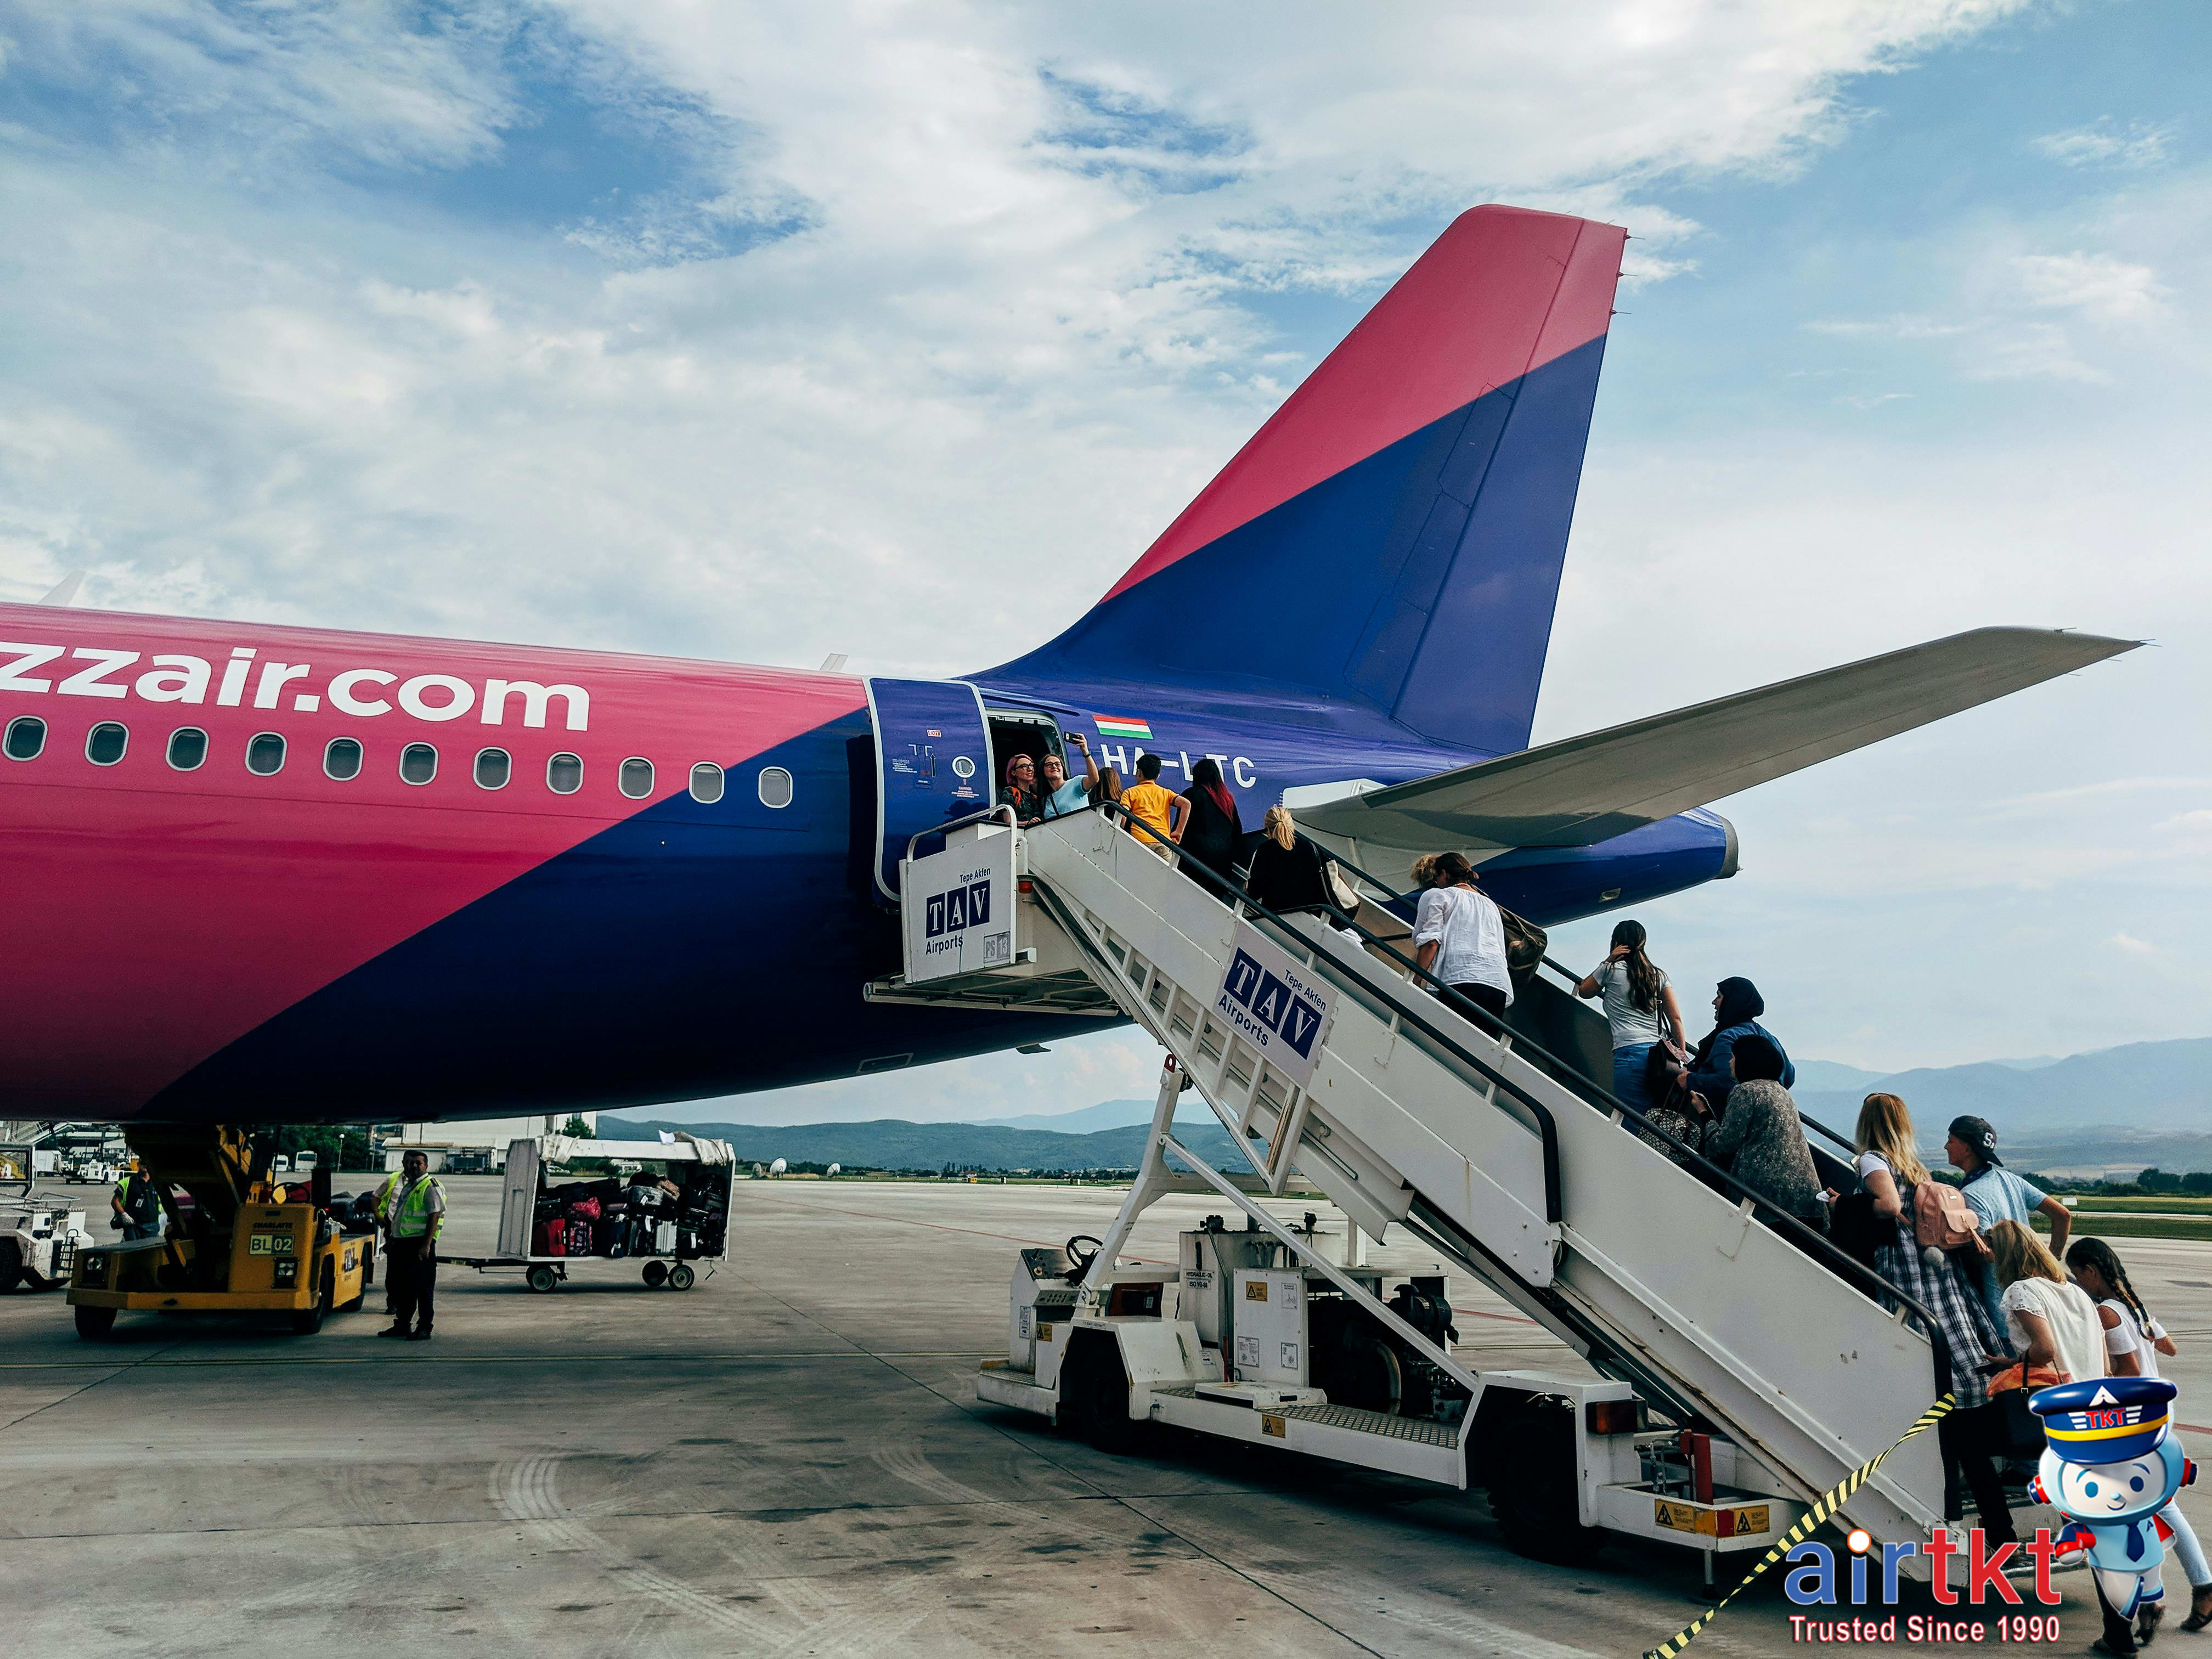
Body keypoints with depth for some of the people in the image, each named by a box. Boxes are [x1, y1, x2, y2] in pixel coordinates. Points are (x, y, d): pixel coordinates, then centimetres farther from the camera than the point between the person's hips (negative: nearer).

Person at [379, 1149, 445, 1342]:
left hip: (420, 1243, -8)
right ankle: (402, 1324, 24)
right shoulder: (404, 1185, 18)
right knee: (401, 1287, 14)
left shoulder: (431, 1186, -9)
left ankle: (424, 1329, -2)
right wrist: (390, 1239, 21)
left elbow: (434, 1216, -16)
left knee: (423, 1288, -5)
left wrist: (426, 1245, -21)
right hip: (401, 1243, 9)